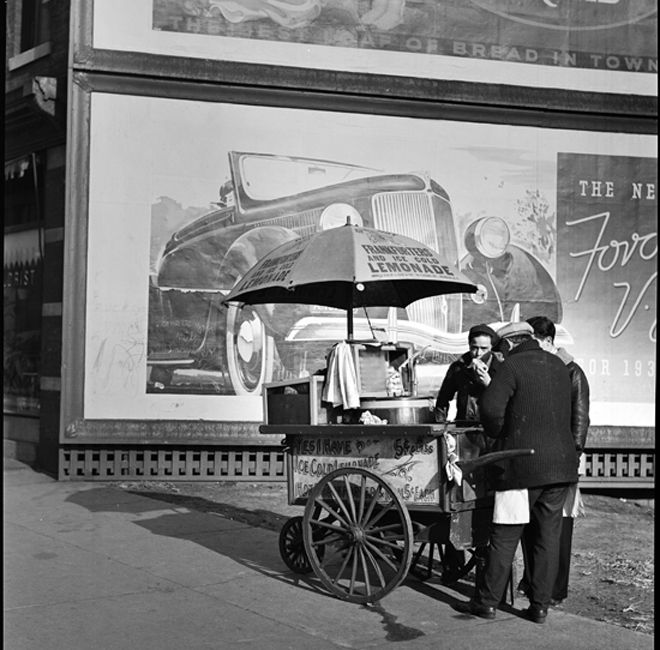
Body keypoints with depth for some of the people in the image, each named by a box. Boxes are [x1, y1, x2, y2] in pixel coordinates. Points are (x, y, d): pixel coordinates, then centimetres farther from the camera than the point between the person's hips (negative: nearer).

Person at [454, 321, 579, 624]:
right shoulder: (558, 366, 13)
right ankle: (540, 606, 13)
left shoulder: (512, 366, -9)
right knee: (548, 537, 9)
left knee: (504, 536, 3)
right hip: (560, 462, 6)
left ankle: (487, 601, 11)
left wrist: (496, 433, -1)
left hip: (522, 463, -6)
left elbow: (490, 407, -22)